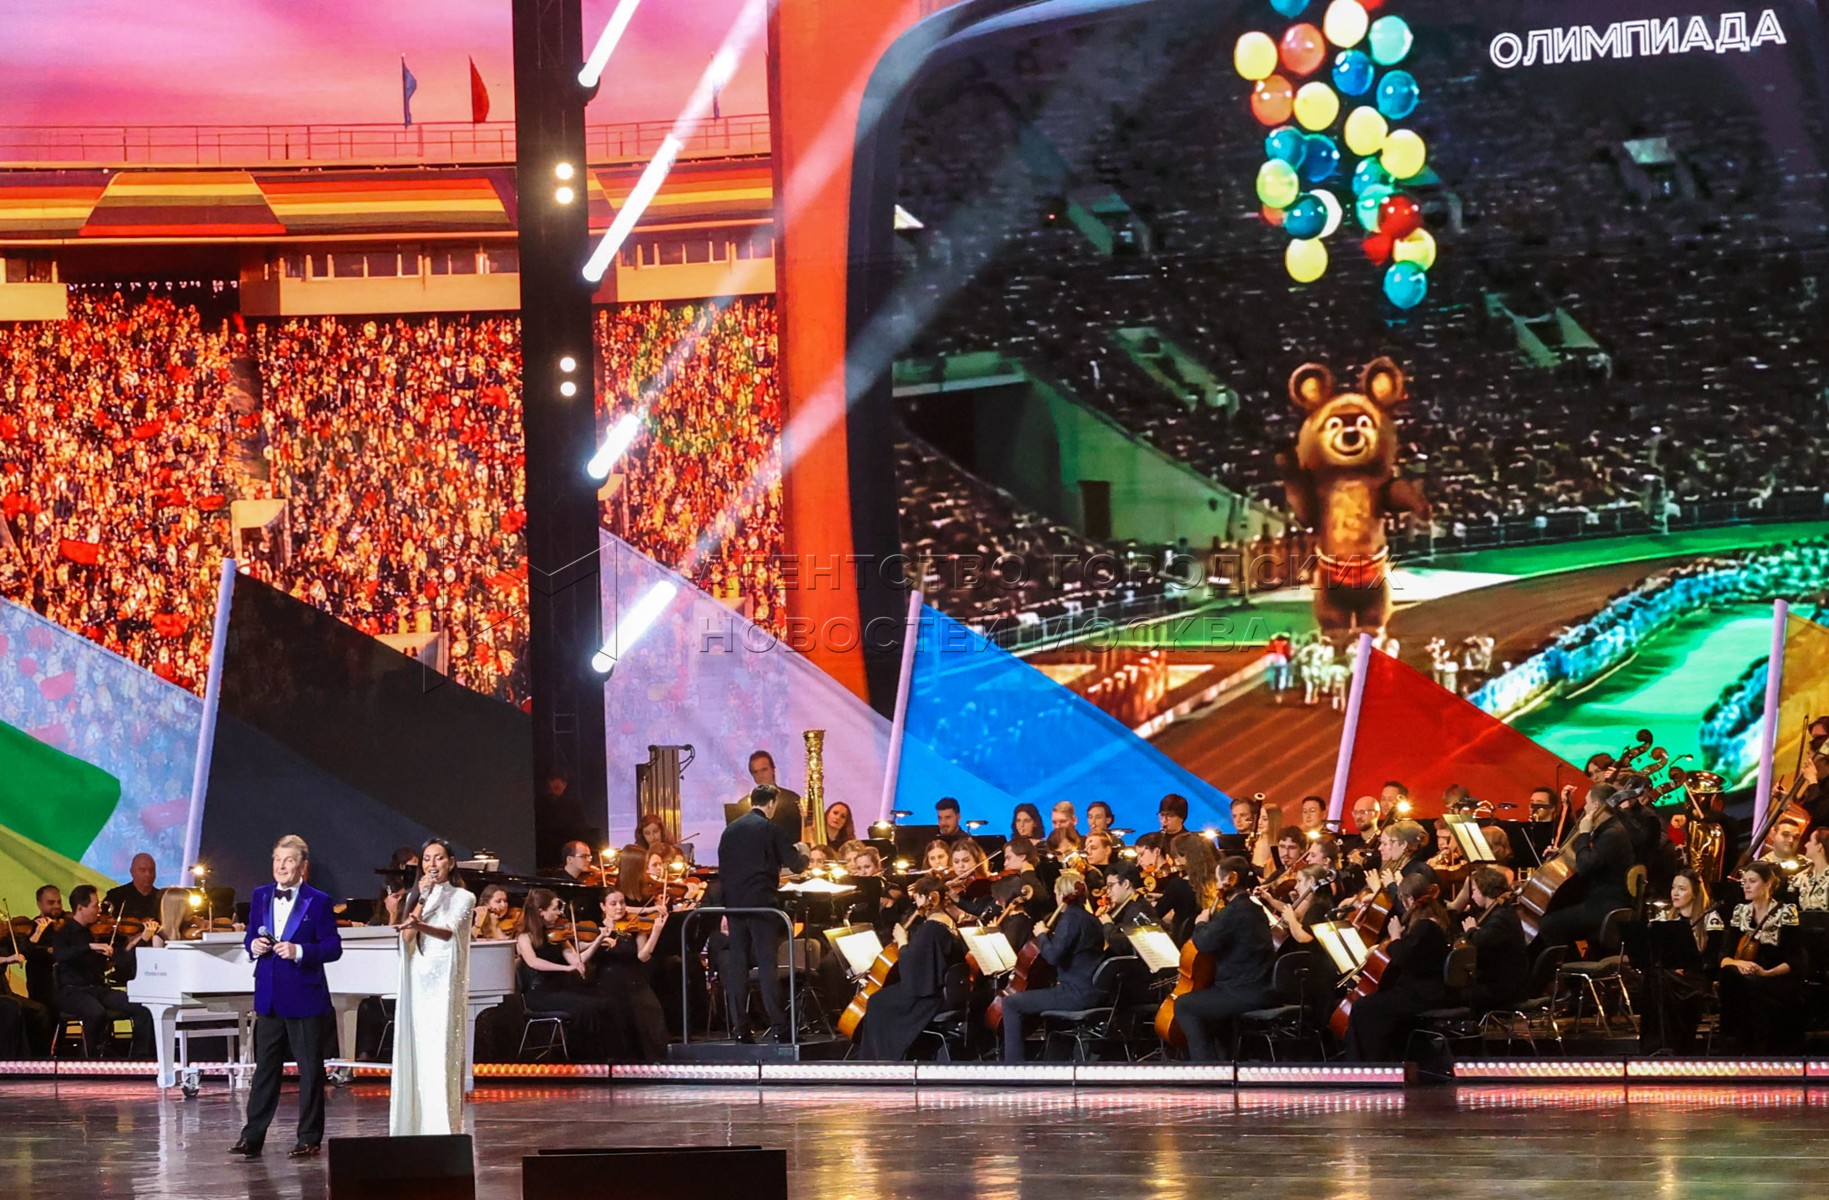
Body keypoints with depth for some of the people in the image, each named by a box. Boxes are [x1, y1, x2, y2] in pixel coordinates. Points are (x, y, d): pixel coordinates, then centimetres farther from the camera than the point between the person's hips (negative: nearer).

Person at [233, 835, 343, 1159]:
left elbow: (333, 947, -7)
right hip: (268, 996, 4)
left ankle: (309, 1138, 10)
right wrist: (253, 946, -7)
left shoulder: (319, 902, -5)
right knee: (265, 1068, 7)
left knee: (310, 1069, 3)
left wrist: (299, 951, -21)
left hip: (305, 997, -4)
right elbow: (250, 936, 15)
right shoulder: (260, 896, 10)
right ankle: (252, 1136, 10)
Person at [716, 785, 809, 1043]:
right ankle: (780, 1028, -10)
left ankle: (740, 1028, 4)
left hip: (734, 904, 5)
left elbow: (722, 868, 14)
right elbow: (795, 864, -4)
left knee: (737, 966, 5)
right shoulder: (771, 829, -6)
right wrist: (803, 855, 19)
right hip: (762, 903, -5)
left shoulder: (730, 830, 11)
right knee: (767, 965, -6)